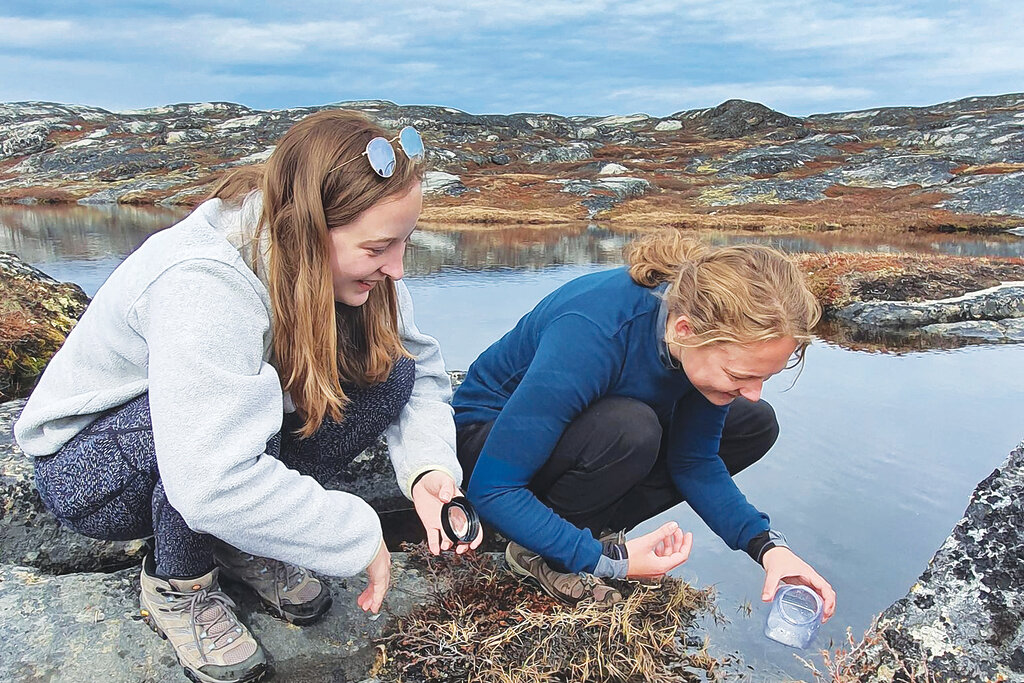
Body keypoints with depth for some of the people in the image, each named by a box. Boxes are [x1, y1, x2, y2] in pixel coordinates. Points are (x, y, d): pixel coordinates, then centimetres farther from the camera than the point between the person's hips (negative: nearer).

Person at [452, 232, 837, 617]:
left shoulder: (714, 330, -19)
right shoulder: (588, 338, -38)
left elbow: (694, 459, -6)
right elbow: (491, 489, -33)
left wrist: (766, 543, -19)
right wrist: (606, 561, -32)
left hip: (585, 422, 7)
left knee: (755, 425, -4)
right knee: (627, 429, -38)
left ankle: (597, 527, -4)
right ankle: (542, 553, -12)